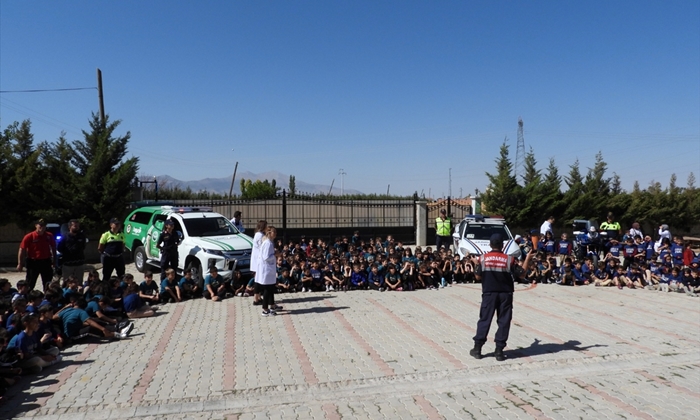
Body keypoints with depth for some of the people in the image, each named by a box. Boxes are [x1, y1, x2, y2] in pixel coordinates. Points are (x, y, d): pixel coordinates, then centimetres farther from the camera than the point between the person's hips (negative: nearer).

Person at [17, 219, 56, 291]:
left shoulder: (49, 236, -1)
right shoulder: (29, 237, -9)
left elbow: (53, 248, 9)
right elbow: (22, 250, -6)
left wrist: (54, 262, 7)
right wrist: (20, 264, -9)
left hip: (46, 262, 3)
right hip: (33, 262, -2)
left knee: (48, 284, 10)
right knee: (30, 284, 6)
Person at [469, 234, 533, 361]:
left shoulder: (482, 258, -4)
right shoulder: (509, 259, -5)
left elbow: (478, 276, 3)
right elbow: (521, 275, 1)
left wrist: (476, 264, 18)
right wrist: (527, 259, 9)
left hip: (489, 294, 1)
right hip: (505, 294, -1)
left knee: (484, 320, 7)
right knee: (504, 322, 7)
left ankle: (477, 349, 11)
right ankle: (499, 351, 8)